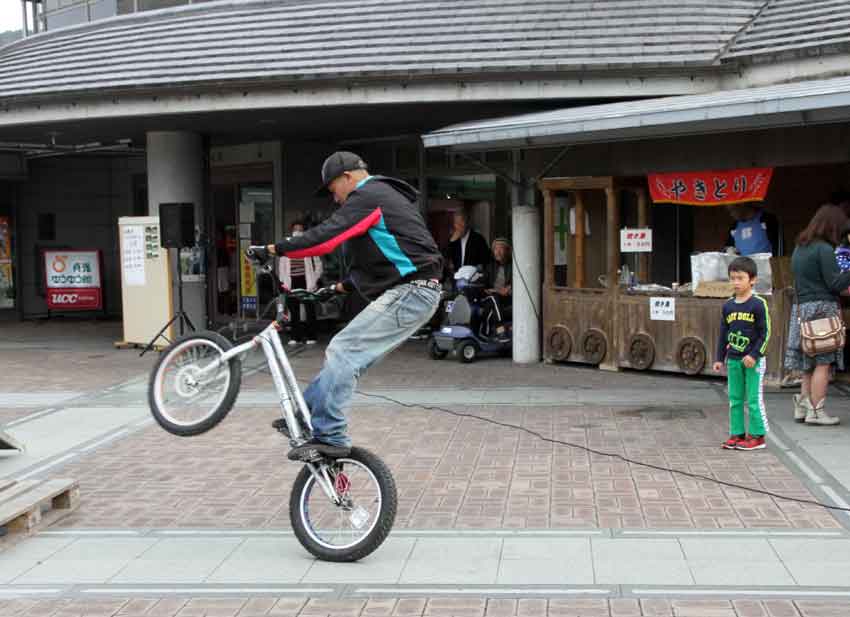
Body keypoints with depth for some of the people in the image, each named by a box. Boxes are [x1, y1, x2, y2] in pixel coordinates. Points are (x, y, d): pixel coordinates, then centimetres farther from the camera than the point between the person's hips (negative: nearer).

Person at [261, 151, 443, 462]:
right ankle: (307, 415, 15)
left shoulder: (367, 197, -9)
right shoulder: (386, 196, 25)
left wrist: (278, 249, -8)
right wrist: (346, 285, 29)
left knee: (343, 352, -14)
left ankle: (330, 437, -14)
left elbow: (325, 237, -18)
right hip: (416, 293, 11)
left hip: (408, 293, -11)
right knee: (347, 354, 11)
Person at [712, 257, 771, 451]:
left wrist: (754, 355, -17)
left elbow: (765, 333, -9)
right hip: (733, 360, 5)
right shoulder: (728, 305, 7)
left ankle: (757, 436, 7)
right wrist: (720, 358, 11)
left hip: (753, 360, -5)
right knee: (734, 399, 10)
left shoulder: (758, 304, -9)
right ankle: (737, 434, 18)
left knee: (754, 399, -1)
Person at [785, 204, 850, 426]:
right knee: (823, 363, -4)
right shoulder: (824, 249, -12)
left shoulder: (799, 248, 14)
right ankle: (816, 411, -3)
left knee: (810, 363, 14)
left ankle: (802, 407, 16)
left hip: (801, 308, 8)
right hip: (822, 308, -8)